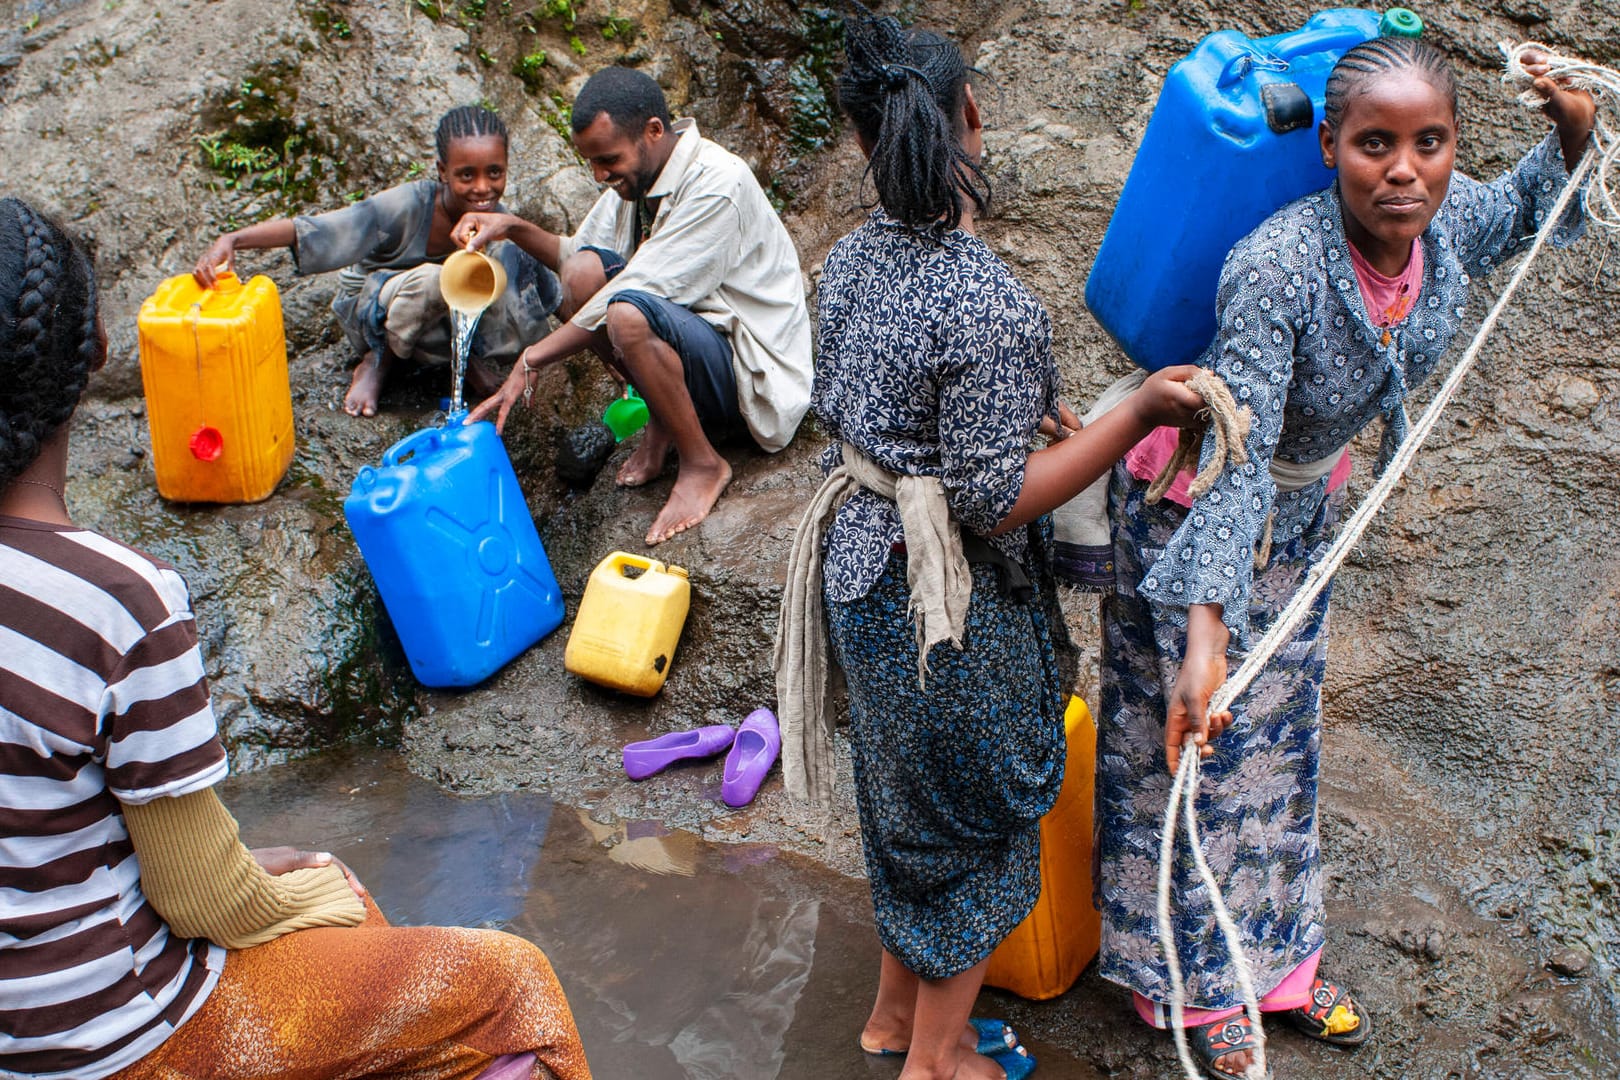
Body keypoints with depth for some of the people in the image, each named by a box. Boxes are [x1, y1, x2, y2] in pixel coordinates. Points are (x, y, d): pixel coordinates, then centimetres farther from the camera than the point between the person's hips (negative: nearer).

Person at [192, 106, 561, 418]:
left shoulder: (495, 219, -17)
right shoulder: (409, 206, -31)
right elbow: (313, 229, -36)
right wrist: (232, 240, -47)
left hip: (443, 316, 4)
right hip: (371, 313, -4)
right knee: (431, 281, -38)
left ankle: (457, 352, 2)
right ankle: (378, 362, -10)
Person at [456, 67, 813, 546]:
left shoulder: (715, 184, -23)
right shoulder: (635, 174, 3)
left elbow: (637, 292, -26)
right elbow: (575, 253, 16)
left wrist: (533, 361, -23)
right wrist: (515, 228, -5)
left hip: (750, 373, -8)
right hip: (694, 336, 8)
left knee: (629, 313, -34)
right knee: (583, 270, -11)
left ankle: (703, 463, -13)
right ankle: (664, 421, 1)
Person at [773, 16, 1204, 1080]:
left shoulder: (851, 260, -3)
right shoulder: (991, 304, -27)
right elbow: (994, 504, -23)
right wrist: (1136, 415, -21)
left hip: (858, 557, 8)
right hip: (949, 598, -8)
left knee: (908, 793, 25)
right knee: (973, 811, 14)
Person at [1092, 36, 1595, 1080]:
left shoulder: (1449, 223, -17)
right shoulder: (1278, 268, -38)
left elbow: (1521, 213, 10)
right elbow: (1233, 458, -41)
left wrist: (1573, 136, -10)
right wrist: (1204, 629, -50)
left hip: (1304, 509, 7)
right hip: (1190, 510, -6)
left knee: (1279, 734, 22)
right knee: (1190, 751, 9)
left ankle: (1277, 956, 43)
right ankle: (1199, 985, 32)